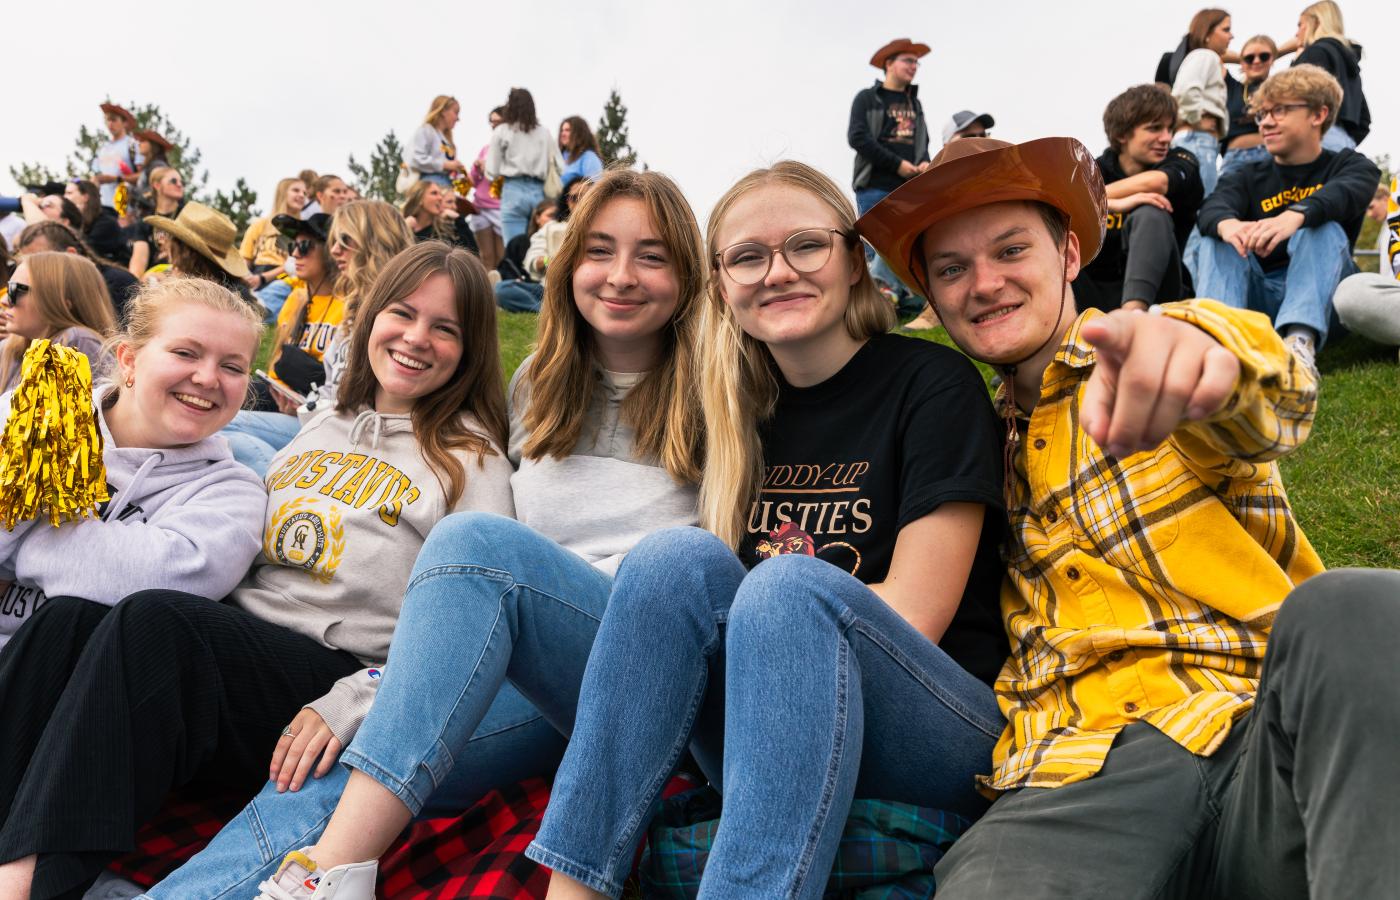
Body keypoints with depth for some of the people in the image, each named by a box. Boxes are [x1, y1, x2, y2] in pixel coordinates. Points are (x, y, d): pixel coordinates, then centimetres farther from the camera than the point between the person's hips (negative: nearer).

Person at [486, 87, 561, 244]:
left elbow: (492, 172, 4)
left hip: (513, 191, -2)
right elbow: (560, 167, 8)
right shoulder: (544, 133, 11)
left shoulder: (501, 132, 5)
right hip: (539, 191, 2)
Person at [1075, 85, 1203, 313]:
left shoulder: (1182, 162, 2)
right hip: (1096, 292, 1)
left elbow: (1154, 183, -24)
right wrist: (1115, 204, -32)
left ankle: (1133, 312, -46)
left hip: (1151, 293, -1)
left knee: (1150, 213, -25)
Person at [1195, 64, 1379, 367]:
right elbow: (1213, 207, -12)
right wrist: (1227, 224, -38)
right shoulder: (1249, 177, 12)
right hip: (1259, 295, 2)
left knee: (1323, 228, -25)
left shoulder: (1351, 166, 5)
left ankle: (1300, 341, -49)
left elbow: (1342, 194, -22)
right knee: (1218, 236, -17)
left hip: (1322, 297, -2)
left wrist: (1295, 216, -45)